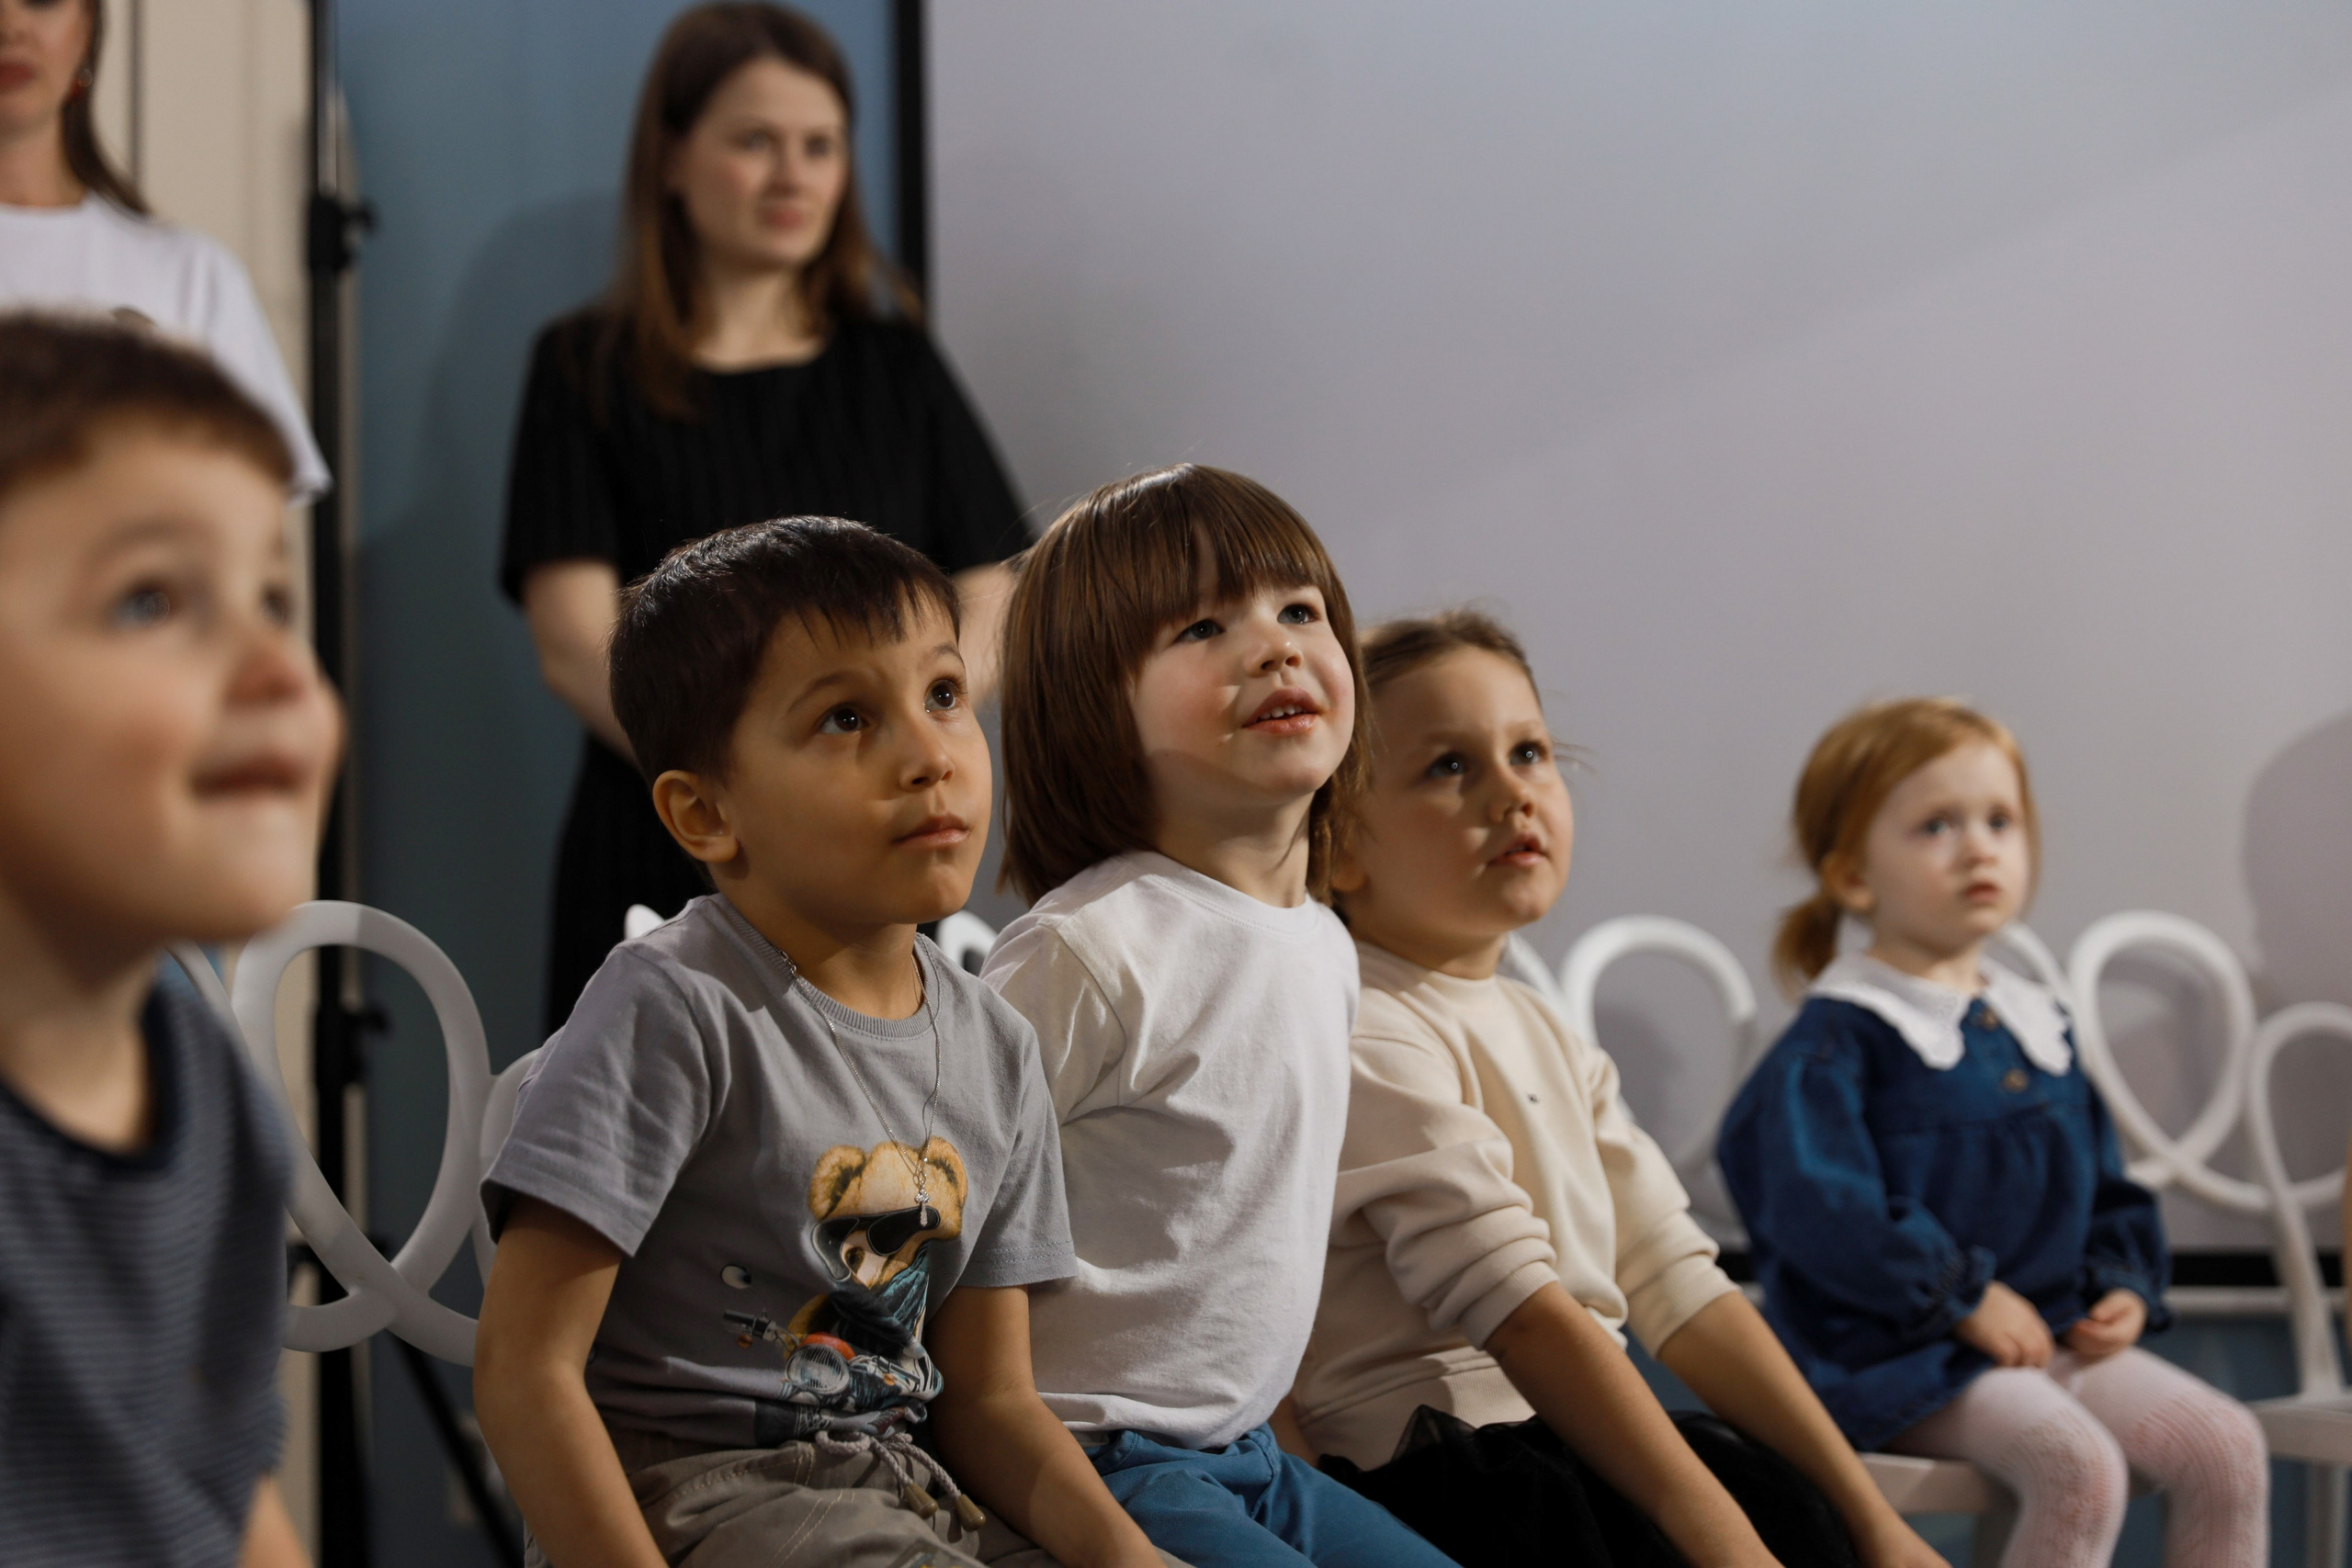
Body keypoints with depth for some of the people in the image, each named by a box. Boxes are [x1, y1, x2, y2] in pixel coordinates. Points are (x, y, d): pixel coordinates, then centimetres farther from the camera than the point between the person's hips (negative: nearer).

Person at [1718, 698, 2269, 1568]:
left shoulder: (2038, 1026, 17)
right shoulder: (1837, 1039, -7)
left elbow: (2107, 1188, 26)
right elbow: (1818, 1204, -19)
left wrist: (2125, 1285, 6)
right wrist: (1963, 1298, -18)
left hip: (2060, 1333, 7)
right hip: (1908, 1357, -7)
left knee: (2226, 1445, -10)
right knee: (2079, 1466, -30)